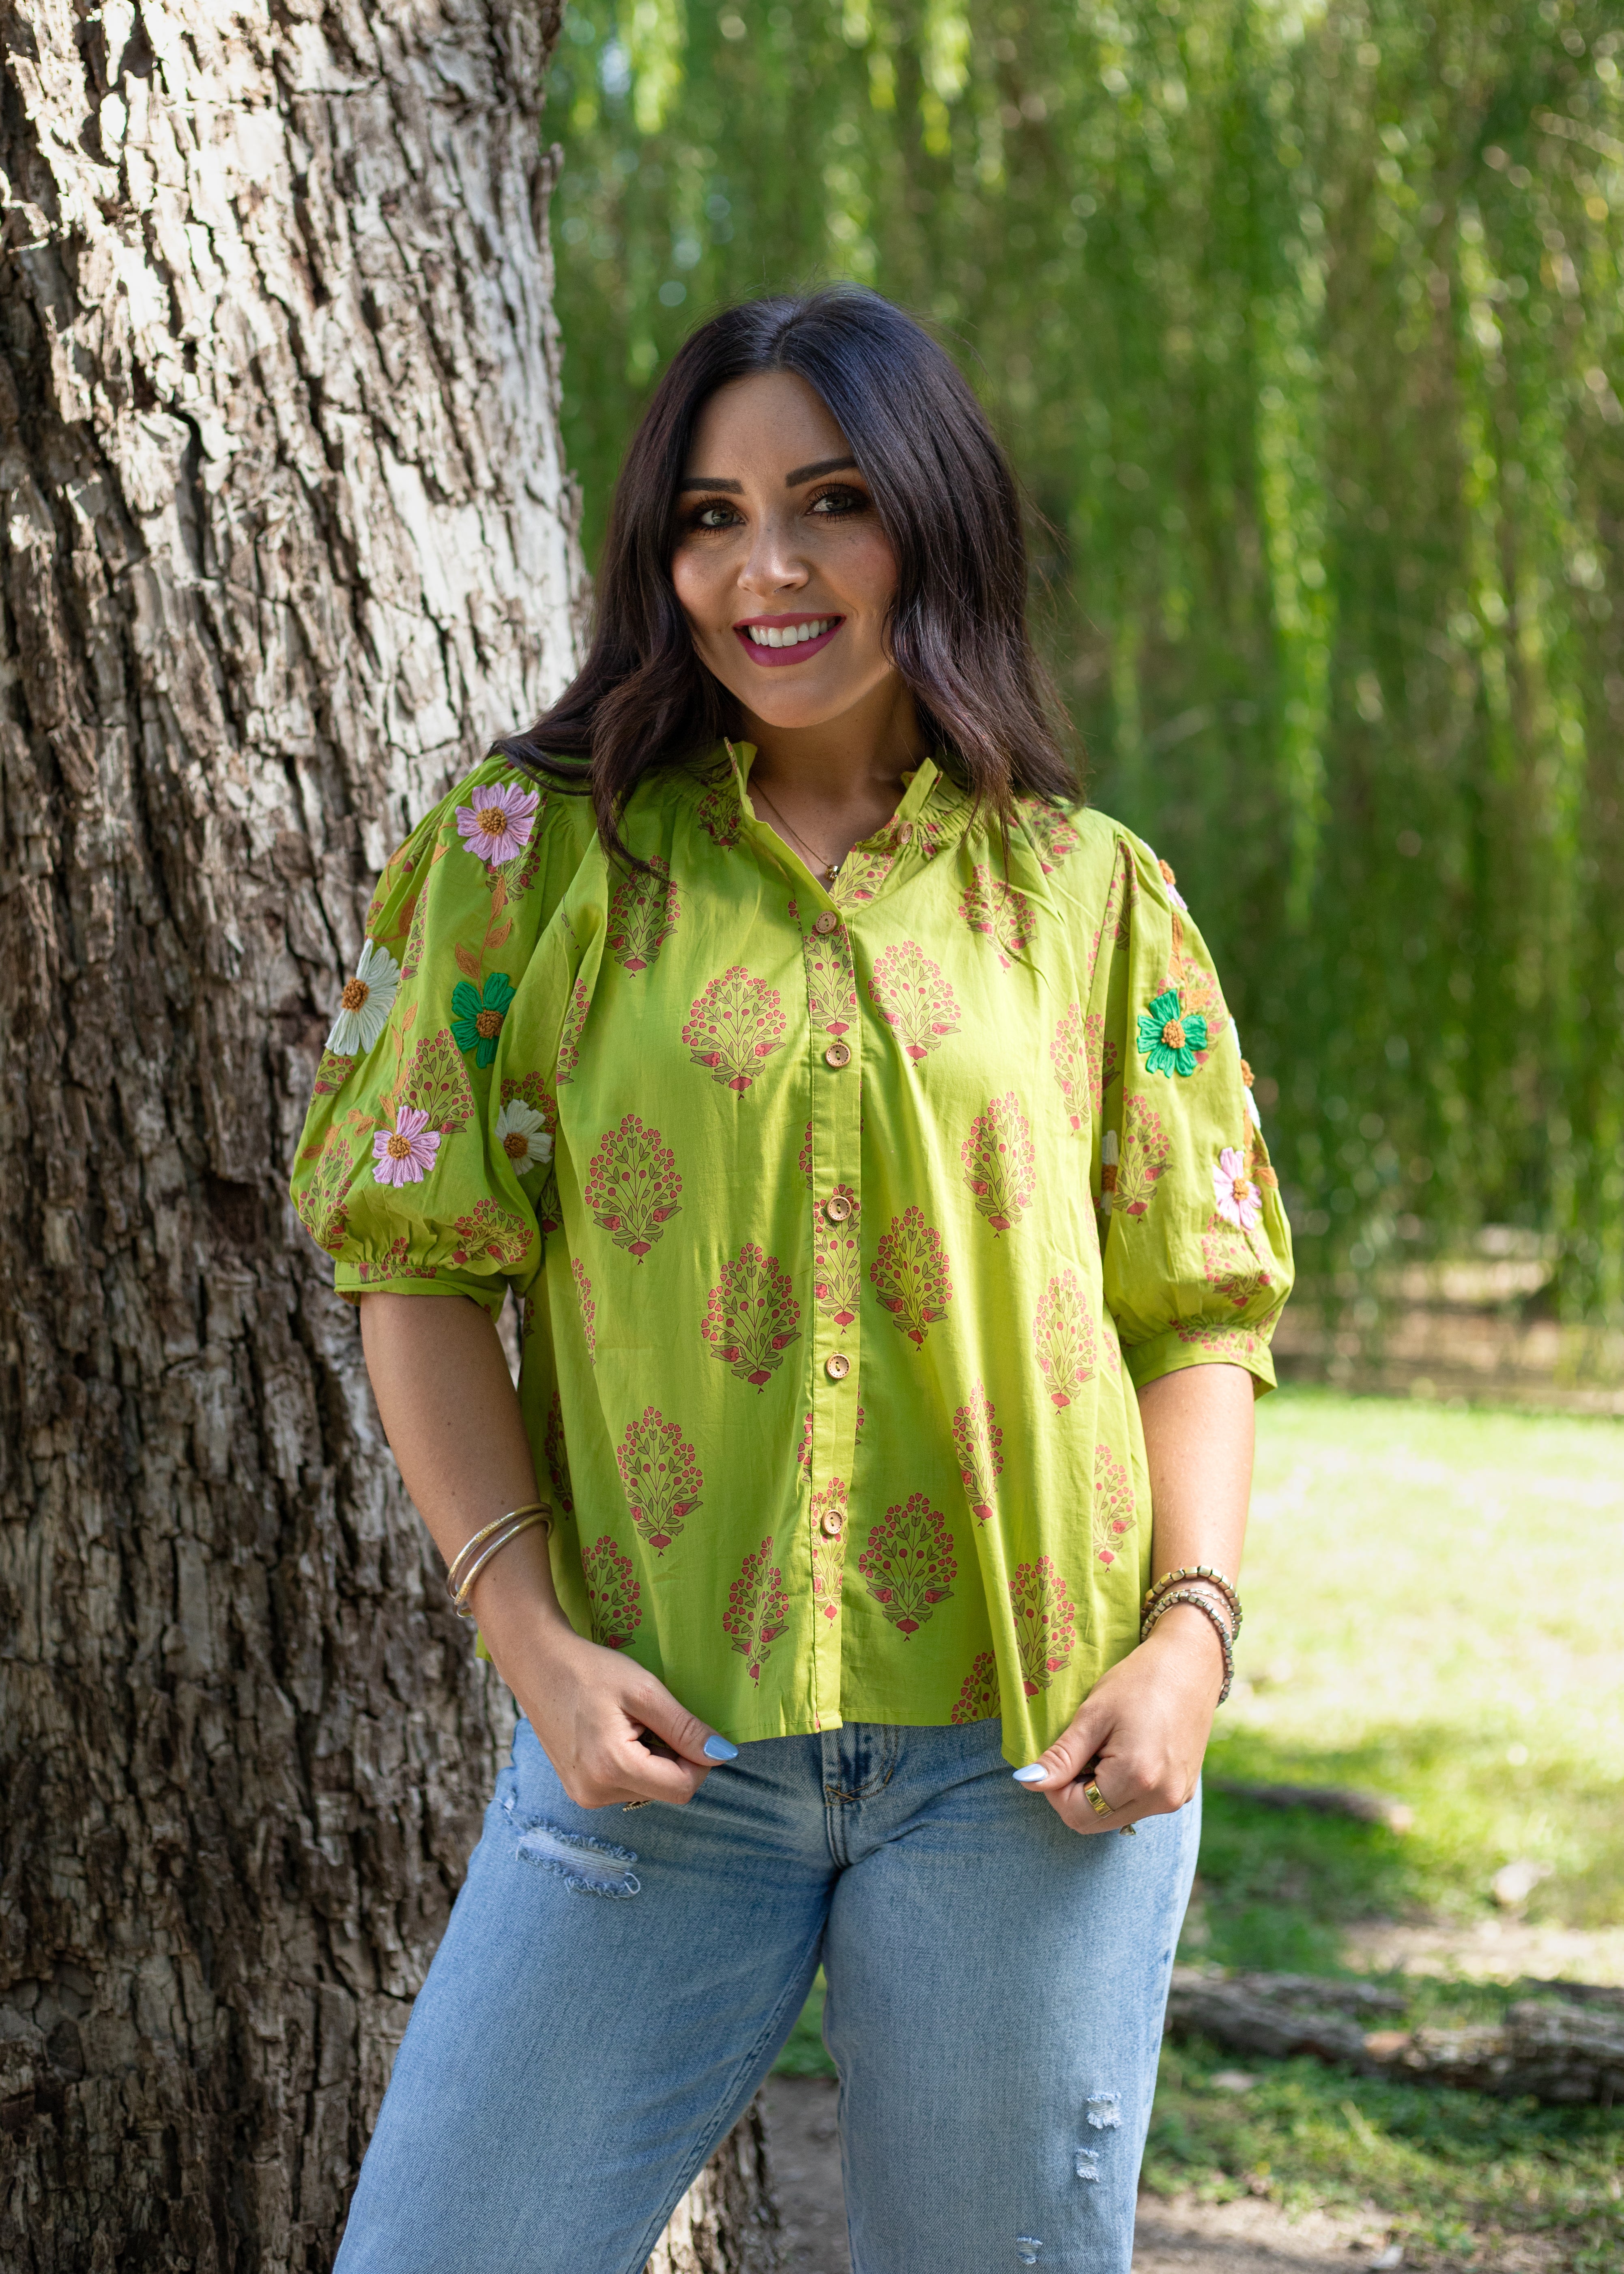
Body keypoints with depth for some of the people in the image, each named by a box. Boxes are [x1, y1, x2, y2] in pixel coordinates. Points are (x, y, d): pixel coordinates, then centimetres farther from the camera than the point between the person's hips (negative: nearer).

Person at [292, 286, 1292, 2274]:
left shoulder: (1092, 895, 7)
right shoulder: (542, 847, 4)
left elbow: (1199, 1310, 8)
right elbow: (424, 1267, 3)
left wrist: (1191, 1625, -7)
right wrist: (528, 1631, -8)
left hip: (1030, 1746, 1)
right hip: (659, 1735, 0)